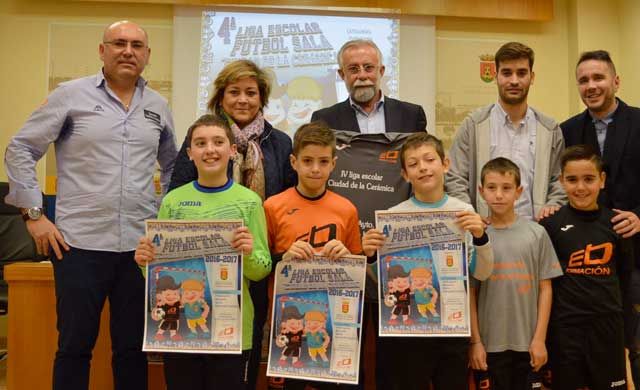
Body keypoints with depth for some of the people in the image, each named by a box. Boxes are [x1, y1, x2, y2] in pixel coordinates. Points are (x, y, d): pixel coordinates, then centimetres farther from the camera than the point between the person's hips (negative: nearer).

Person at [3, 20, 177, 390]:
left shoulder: (158, 106, 11)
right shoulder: (72, 94, -1)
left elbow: (172, 165, 23)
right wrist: (34, 214, -5)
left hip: (141, 245, 3)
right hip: (80, 243, -3)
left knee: (133, 346, 12)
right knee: (75, 344, 7)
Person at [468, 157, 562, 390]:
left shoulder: (536, 233, -1)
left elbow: (545, 288, 1)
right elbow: (470, 294, -1)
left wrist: (539, 339, -2)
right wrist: (475, 342, -3)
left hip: (528, 343, 1)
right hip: (489, 344, -1)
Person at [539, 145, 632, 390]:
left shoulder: (614, 223, 1)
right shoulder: (551, 224, -7)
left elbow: (624, 270, 12)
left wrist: (610, 301, 8)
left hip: (607, 321, 2)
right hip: (565, 323, -2)